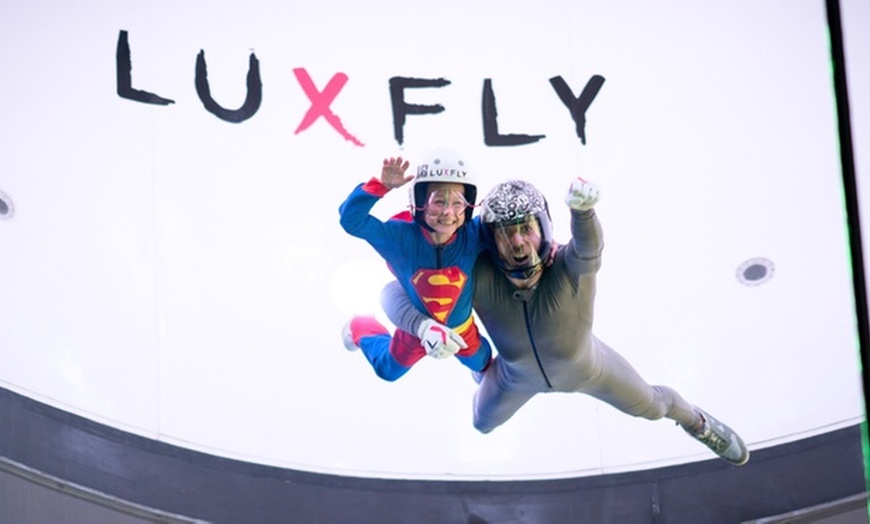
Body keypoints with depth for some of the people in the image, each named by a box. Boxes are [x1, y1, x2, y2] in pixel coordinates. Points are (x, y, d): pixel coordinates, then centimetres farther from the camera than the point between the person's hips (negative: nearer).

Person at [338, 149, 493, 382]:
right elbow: (351, 219, -43)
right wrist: (382, 186, -54)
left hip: (462, 328, 1)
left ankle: (485, 369, 69)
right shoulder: (401, 236, -36)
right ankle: (360, 329, 57)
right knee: (389, 369, 29)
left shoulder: (474, 234, -34)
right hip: (416, 325, -1)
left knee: (480, 363, 31)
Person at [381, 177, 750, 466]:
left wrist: (583, 209, -91)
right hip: (518, 373, 2)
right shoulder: (480, 278, -41)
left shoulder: (572, 268, -43)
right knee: (483, 422, 29)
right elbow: (395, 293, -40)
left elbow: (589, 245, -68)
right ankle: (486, 375, 64)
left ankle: (695, 421, 56)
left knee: (650, 405, 20)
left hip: (586, 366, -1)